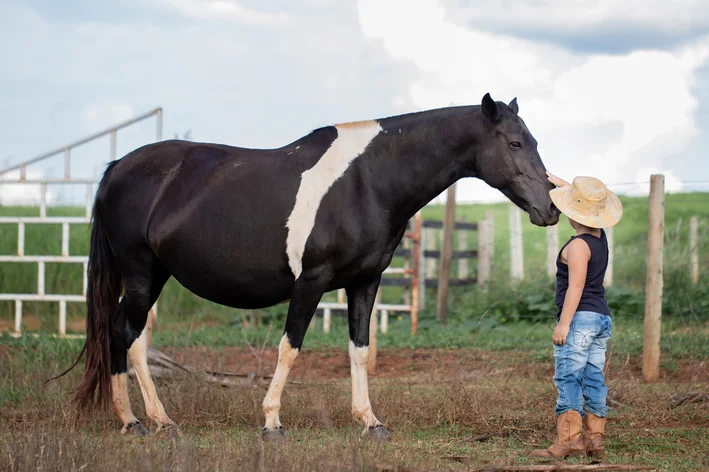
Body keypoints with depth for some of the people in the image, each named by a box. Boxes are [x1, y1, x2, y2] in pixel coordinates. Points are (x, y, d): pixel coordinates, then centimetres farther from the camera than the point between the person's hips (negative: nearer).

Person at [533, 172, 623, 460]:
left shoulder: (578, 246, -14)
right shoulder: (599, 236, 11)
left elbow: (576, 287, -20)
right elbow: (578, 193, 28)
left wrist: (563, 324, -19)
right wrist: (553, 180, 35)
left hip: (580, 317, -9)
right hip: (603, 317, 9)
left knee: (568, 379, -10)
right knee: (593, 379, 9)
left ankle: (569, 440, -17)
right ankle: (595, 441, 8)